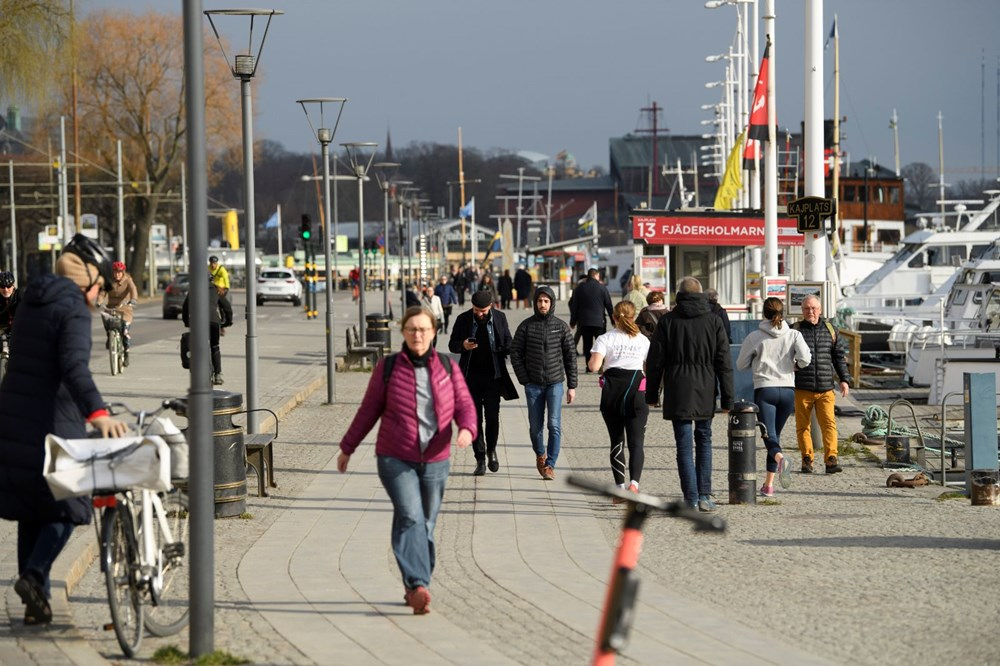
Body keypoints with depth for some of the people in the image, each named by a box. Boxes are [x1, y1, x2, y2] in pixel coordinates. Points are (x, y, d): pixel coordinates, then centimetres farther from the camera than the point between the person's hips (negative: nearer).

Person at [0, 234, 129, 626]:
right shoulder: (73, 309, -11)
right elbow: (75, 366, -27)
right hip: (52, 424, -7)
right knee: (65, 507, 7)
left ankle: (36, 601, 13)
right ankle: (34, 575, -12)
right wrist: (98, 413, -39)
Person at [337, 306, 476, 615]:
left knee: (426, 525, 9)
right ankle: (419, 587, -32)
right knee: (410, 517, -21)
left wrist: (467, 430, -22)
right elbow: (369, 410, 6)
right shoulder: (388, 368, -2)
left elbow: (464, 406, 0)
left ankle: (413, 588, 26)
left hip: (435, 461, 3)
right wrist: (347, 448, 11)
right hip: (396, 459, -3)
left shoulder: (446, 367, 4)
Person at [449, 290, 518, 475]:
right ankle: (480, 460, 8)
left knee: (492, 417, 0)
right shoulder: (463, 319, -1)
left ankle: (491, 451, 24)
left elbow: (508, 343, 8)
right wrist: (463, 346, -17)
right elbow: (452, 345, 6)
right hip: (471, 377, 0)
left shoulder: (499, 318, 0)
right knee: (475, 418, 1)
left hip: (493, 376, 0)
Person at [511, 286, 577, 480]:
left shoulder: (561, 326, 2)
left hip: (555, 383, -1)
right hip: (533, 384, 1)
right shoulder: (526, 326, 0)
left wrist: (572, 385, 1)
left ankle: (550, 465, -5)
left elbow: (570, 356, 5)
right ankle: (540, 455, 31)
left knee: (554, 425, -10)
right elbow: (516, 354, 4)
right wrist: (525, 380, -4)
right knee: (535, 426, 6)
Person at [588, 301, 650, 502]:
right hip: (636, 392, 0)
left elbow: (594, 366, -12)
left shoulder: (605, 339, -1)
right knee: (635, 442, -2)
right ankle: (634, 482, -24)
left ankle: (620, 487, 7)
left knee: (617, 442, 11)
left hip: (612, 393, 0)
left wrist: (590, 361, 9)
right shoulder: (643, 340, 6)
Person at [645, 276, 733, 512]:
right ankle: (704, 496, 13)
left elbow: (655, 361, 0)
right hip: (705, 394, 1)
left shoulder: (667, 321, -1)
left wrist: (652, 393, 10)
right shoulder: (714, 322, 1)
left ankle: (691, 499, -4)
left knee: (684, 446, 0)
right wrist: (728, 398, 4)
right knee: (704, 441, 16)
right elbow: (724, 363, 0)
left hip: (677, 392, -1)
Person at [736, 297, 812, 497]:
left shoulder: (755, 336, -1)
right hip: (788, 390, 3)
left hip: (764, 390, -3)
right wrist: (795, 365, 12)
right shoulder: (793, 335, 2)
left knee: (769, 436, -10)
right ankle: (769, 484, 15)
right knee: (776, 435, 15)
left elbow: (741, 365, 6)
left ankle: (780, 458, -44)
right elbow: (805, 359, -11)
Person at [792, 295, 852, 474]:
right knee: (803, 426, 3)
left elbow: (839, 356, 16)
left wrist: (844, 379, 8)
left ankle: (831, 459, -17)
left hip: (825, 389, 1)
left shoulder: (829, 330, 10)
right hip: (802, 390, -1)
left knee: (829, 423, -11)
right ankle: (807, 459, 14)